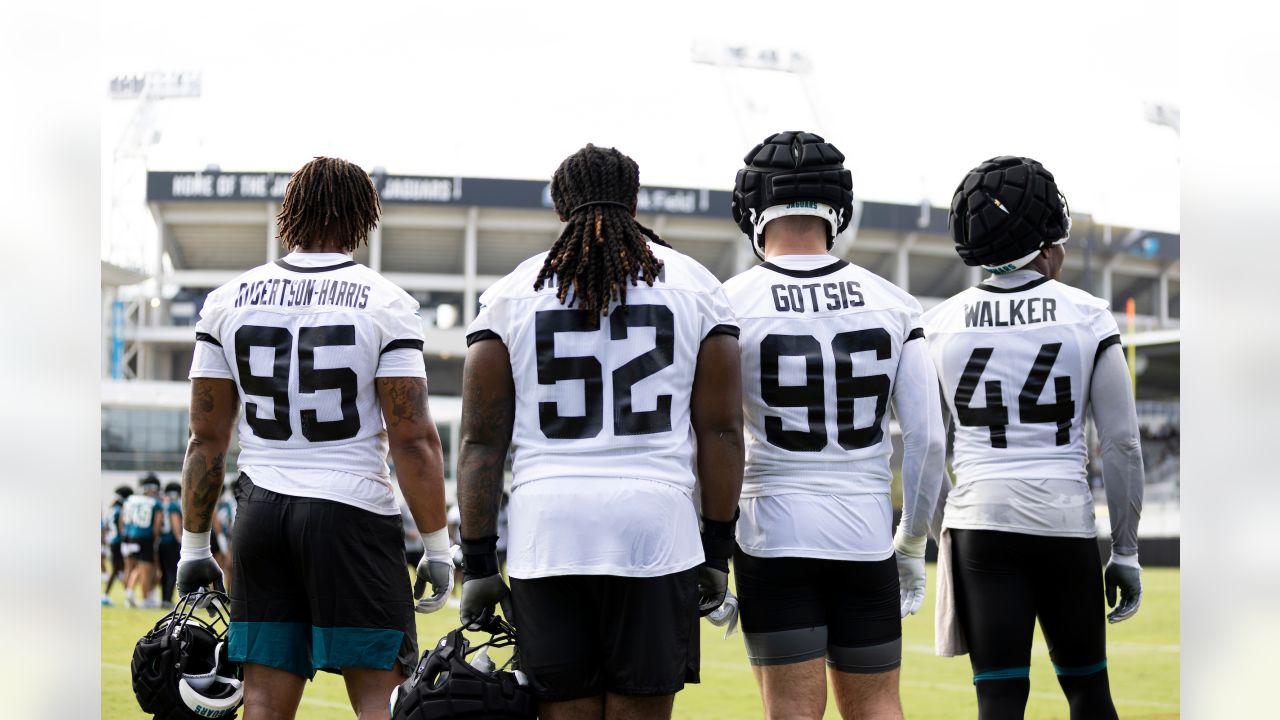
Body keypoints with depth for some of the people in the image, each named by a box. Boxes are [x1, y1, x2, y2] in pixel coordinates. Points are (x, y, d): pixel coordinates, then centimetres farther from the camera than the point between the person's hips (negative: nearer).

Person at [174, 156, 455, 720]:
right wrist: (437, 547, -2)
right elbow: (412, 438, -9)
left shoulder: (229, 301, 6)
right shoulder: (385, 304, -6)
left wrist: (195, 546, 14)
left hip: (262, 513, 4)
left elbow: (207, 437, 8)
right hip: (354, 512, -4)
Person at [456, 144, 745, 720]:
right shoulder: (696, 288, 9)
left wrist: (477, 563, 8)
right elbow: (720, 431, 6)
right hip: (656, 526, 0)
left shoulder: (511, 295, 8)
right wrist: (718, 549, 12)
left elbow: (482, 441, 5)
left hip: (547, 531, 1)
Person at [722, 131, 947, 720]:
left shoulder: (731, 306, -7)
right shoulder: (891, 305, 1)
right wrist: (912, 545, 13)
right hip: (865, 535, 3)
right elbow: (927, 440, 1)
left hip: (774, 537, -2)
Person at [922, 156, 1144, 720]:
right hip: (1064, 522, -1)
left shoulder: (941, 324, 2)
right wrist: (1125, 551, 7)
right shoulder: (1088, 319, -2)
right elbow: (1121, 446, -1)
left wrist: (942, 539, 19)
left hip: (978, 524, 1)